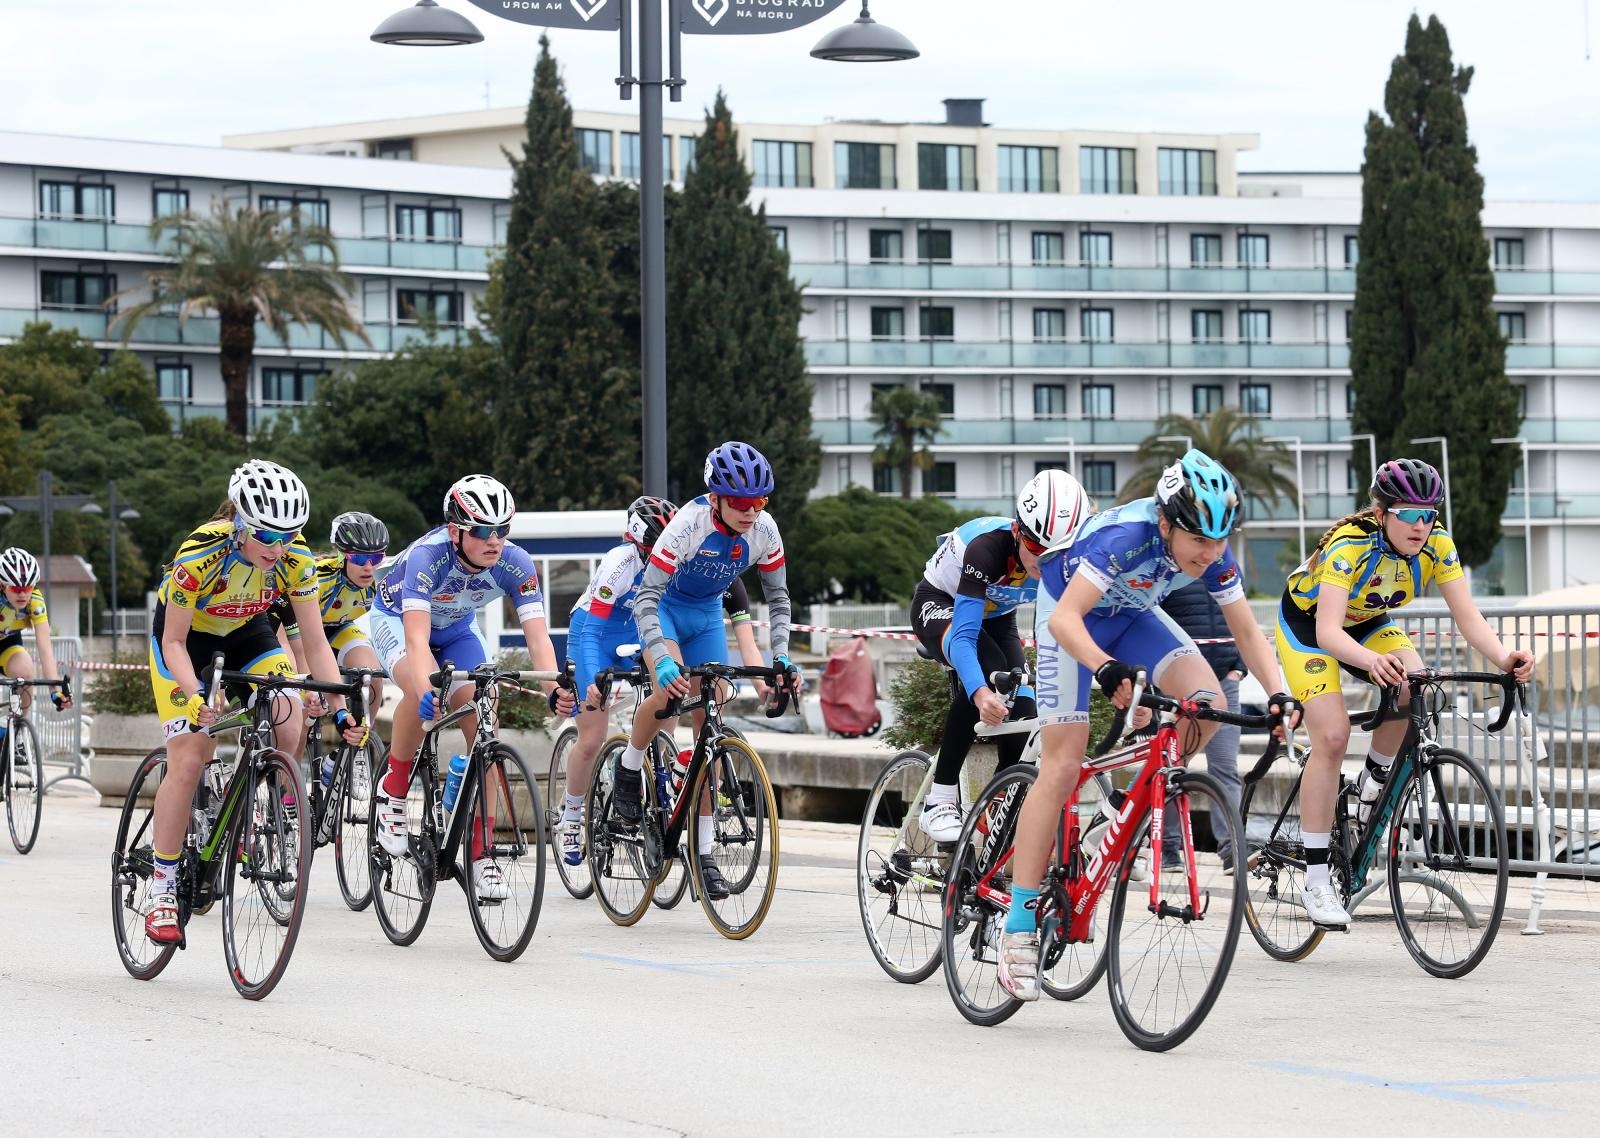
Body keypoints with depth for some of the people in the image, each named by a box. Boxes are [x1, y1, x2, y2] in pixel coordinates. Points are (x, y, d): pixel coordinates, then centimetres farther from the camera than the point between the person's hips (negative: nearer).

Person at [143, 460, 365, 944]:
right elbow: (174, 642, -26)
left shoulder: (295, 558, -26)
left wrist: (341, 709, -28)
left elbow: (315, 642, -17)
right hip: (186, 634, -3)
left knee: (291, 730, -22)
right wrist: (194, 698, -43)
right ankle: (162, 888, -6)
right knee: (189, 759, -16)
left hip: (246, 630, 3)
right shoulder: (200, 554, -35)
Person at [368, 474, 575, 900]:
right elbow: (417, 637, -49)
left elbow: (538, 635, -35)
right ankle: (392, 792, -12)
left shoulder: (515, 564, -28)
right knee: (421, 694, -35)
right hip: (397, 620, -4)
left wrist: (553, 690, -53)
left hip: (457, 629, 4)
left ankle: (480, 854, -8)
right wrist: (428, 690, -66)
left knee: (483, 728, -14)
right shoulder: (428, 556, -39)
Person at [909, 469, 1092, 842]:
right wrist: (980, 694, -63)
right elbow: (963, 636, -45)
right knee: (989, 669, -35)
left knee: (1023, 722, -13)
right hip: (939, 604, -5)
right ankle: (940, 798, -27)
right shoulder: (989, 547, -39)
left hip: (995, 617, 5)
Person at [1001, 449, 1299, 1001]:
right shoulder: (1125, 537, -39)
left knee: (1206, 703, -20)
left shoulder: (1214, 556, -22)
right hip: (1071, 613, -5)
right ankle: (1019, 925, -11)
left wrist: (1277, 692, -26)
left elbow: (1246, 631, -11)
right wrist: (1106, 669, -64)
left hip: (1131, 614, 5)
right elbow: (1063, 619, -47)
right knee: (1062, 765, -13)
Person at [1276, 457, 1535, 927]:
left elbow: (1467, 615, -26)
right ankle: (1316, 878, -15)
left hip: (1367, 622, 5)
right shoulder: (1350, 547, -36)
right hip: (1307, 622, -5)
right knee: (1332, 736, -21)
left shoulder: (1436, 545, -22)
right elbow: (1328, 630, -46)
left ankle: (1374, 780, 2)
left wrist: (1503, 657, -46)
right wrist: (1372, 661, -66)